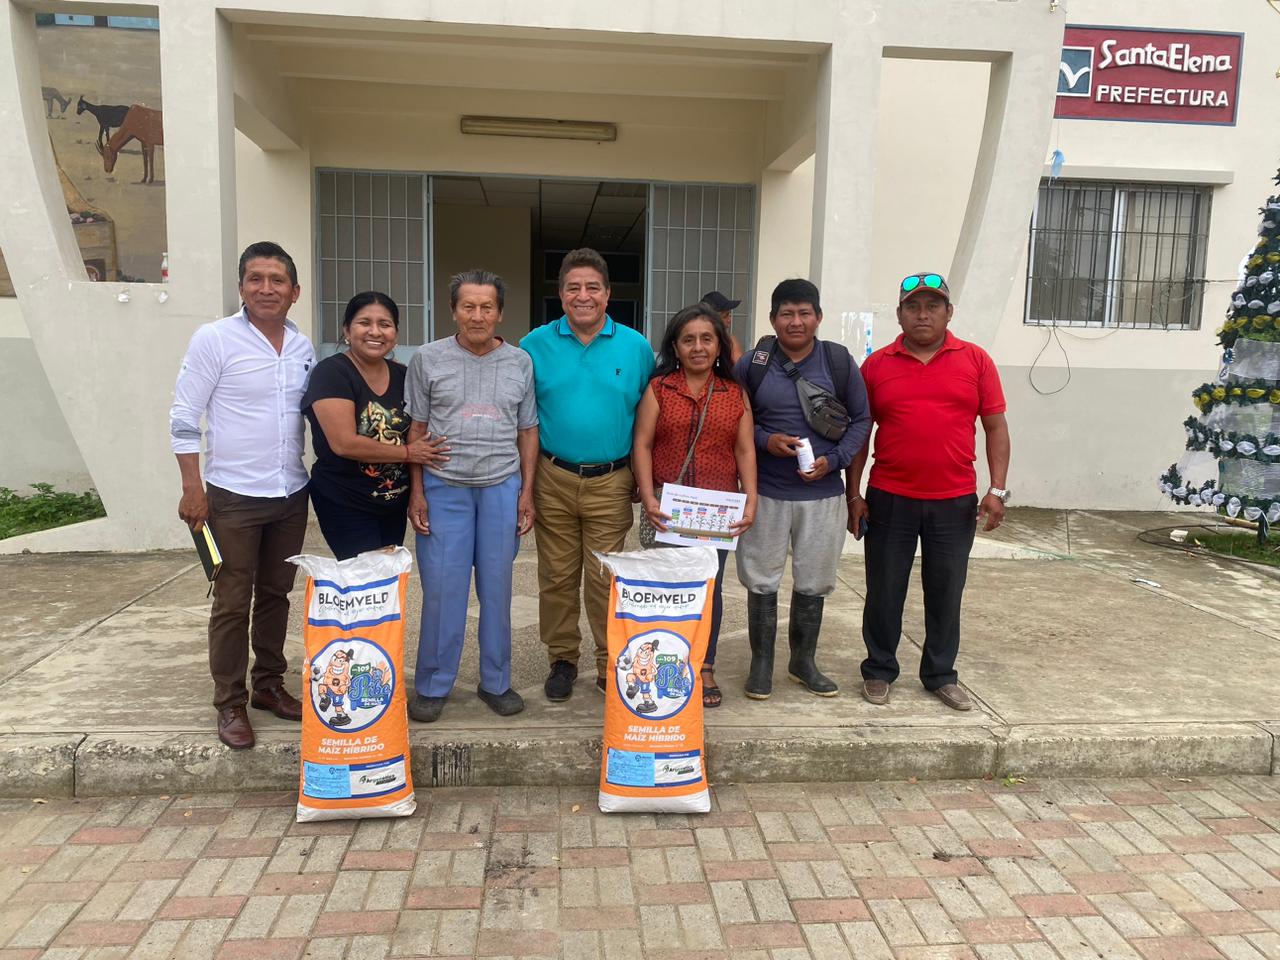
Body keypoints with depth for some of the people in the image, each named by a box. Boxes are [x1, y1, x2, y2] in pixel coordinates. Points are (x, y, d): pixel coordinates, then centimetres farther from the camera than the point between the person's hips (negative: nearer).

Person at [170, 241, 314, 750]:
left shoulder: (304, 348, 5)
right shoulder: (215, 339, -9)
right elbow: (184, 418, -8)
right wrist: (192, 488, -12)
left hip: (291, 496, 5)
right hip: (233, 497, -5)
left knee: (275, 595, 15)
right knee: (232, 603, 4)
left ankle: (269, 684, 30)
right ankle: (230, 704, 17)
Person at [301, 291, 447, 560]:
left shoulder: (403, 375, 5)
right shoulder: (331, 372, -13)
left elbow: (419, 439, 14)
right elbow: (344, 443, -21)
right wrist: (408, 452, -13)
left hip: (395, 504, 6)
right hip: (346, 507, -6)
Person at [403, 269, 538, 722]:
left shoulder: (520, 362, 6)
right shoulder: (428, 359, 1)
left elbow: (528, 431, 9)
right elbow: (416, 428, 3)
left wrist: (527, 492, 4)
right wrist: (416, 491, -2)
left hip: (502, 488, 2)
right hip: (443, 488, -1)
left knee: (497, 587, 8)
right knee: (442, 588, 1)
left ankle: (496, 682, 22)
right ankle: (433, 686, 16)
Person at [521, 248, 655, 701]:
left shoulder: (636, 348, 2)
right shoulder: (535, 345, 2)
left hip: (611, 482, -1)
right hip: (553, 480, 1)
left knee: (606, 580, 4)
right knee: (557, 577, 10)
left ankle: (611, 667, 19)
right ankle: (562, 661, 25)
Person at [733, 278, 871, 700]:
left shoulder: (840, 362, 0)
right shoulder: (752, 364, -2)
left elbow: (861, 419, 6)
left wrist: (834, 459, -9)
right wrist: (765, 440, -14)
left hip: (822, 494, 1)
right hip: (765, 493, -1)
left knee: (813, 582, 13)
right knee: (761, 581, 7)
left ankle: (803, 661, 32)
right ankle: (761, 663, 25)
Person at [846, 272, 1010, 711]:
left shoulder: (975, 360, 3)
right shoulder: (877, 365, 3)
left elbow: (996, 427, 4)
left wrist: (997, 490, -3)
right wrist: (853, 495, 1)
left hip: (955, 502, 0)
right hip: (889, 498, 0)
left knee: (946, 592, 11)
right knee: (884, 591, 9)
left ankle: (941, 674, 27)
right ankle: (879, 670, 26)